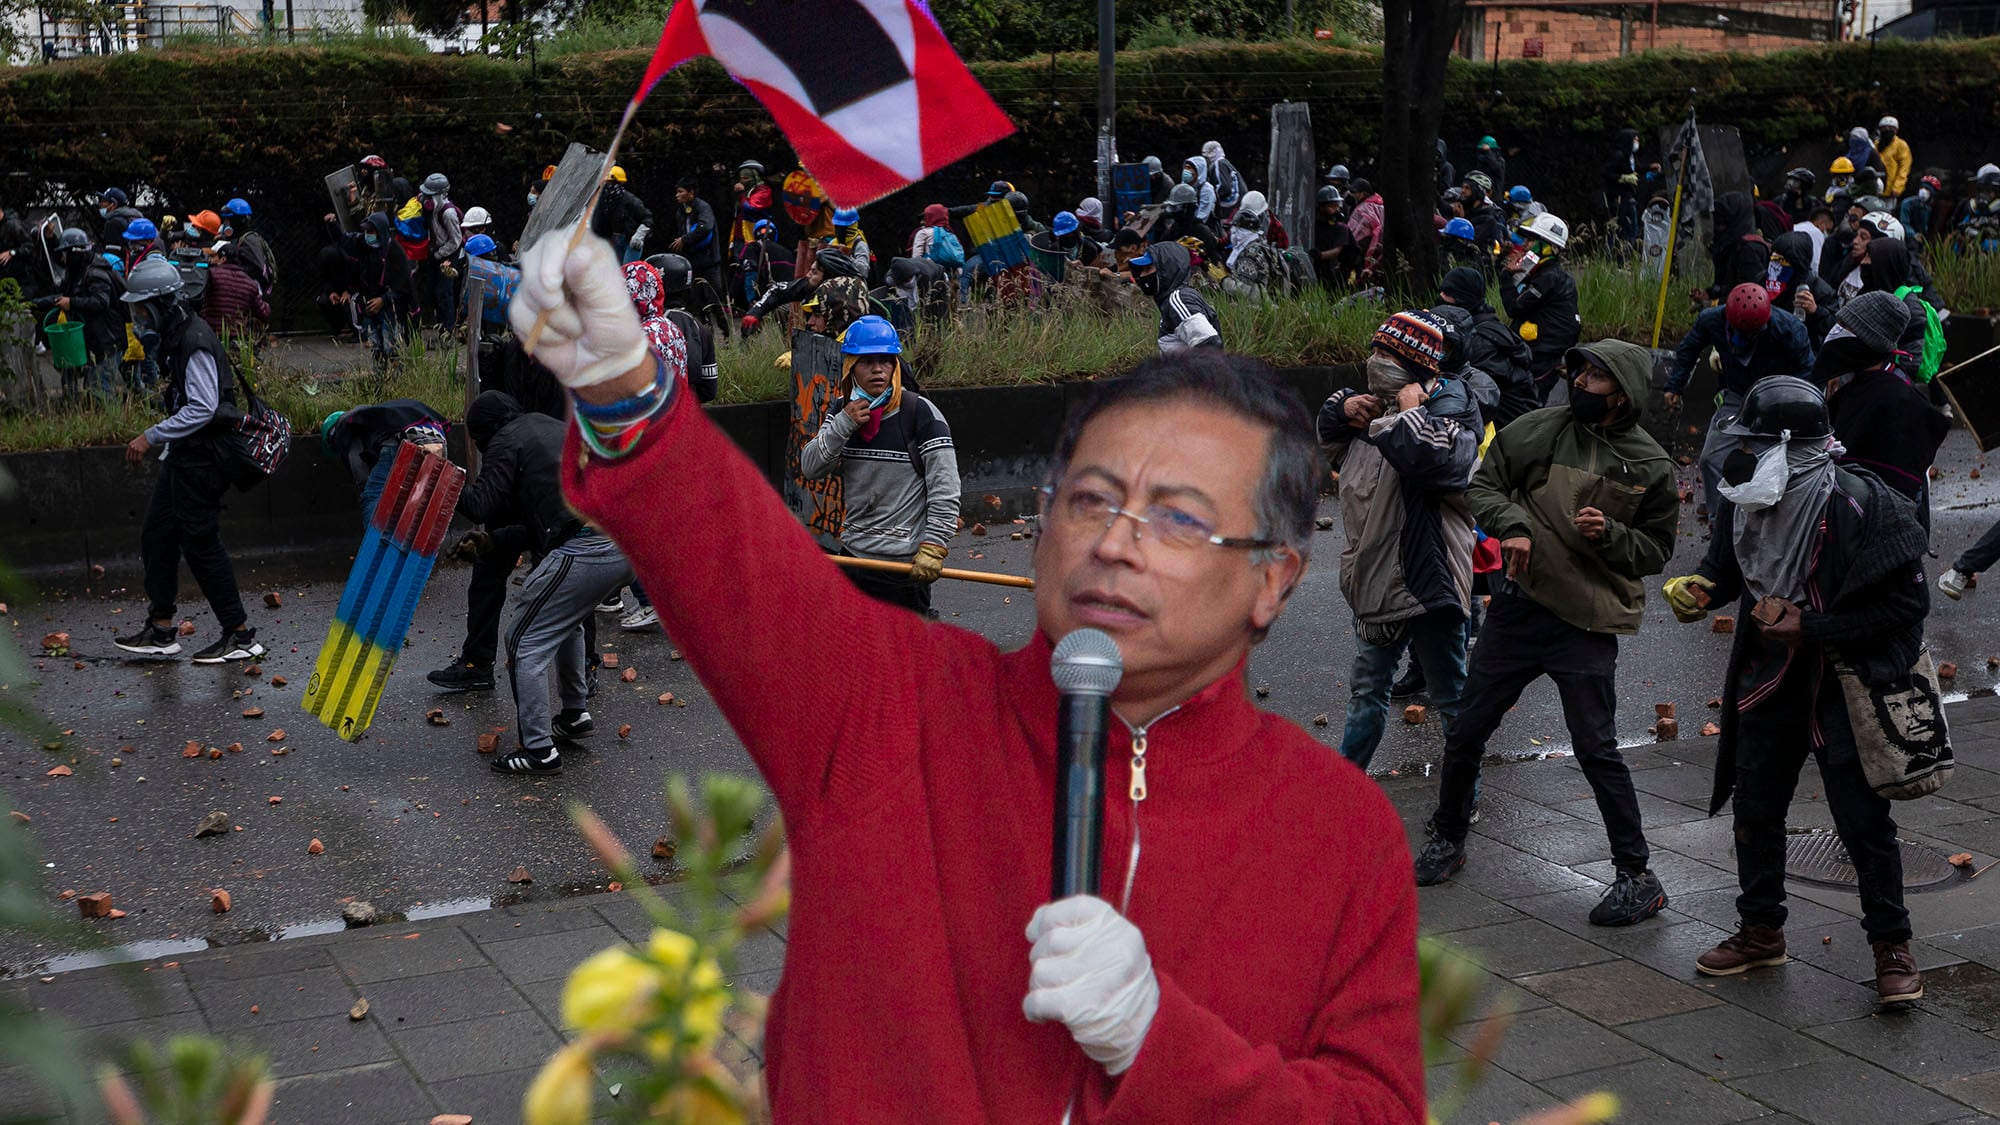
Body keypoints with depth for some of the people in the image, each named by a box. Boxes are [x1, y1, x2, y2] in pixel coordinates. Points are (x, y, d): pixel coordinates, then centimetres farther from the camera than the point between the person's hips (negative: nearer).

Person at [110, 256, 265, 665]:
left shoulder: (195, 343, -21)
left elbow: (202, 408, -28)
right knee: (157, 536, 13)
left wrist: (151, 437, -26)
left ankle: (240, 635, 1)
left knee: (200, 543, -6)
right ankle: (161, 630, 21)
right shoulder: (172, 337, 11)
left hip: (202, 457, -10)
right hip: (182, 455, 10)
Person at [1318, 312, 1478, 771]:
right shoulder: (1378, 406, 10)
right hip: (1376, 579, 8)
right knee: (1367, 690, 21)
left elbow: (1429, 456, -38)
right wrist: (1343, 407, 5)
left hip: (1427, 581, -8)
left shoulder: (1448, 413, -15)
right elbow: (1326, 437, 26)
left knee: (1451, 697, 5)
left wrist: (1408, 413, -20)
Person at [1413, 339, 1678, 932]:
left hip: (1588, 622, -3)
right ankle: (1448, 839, 33)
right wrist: (1512, 526, -12)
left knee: (1596, 749, -8)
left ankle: (1638, 877, 5)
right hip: (1519, 605, 3)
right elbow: (1485, 483, 6)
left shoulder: (1649, 465, -2)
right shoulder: (1542, 429, 0)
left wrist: (1609, 534, -15)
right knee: (1465, 732, 11)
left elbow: (1657, 549, 4)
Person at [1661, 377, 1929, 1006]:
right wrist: (1701, 588, -7)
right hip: (1769, 678, 7)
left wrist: (1809, 630, -22)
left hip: (1843, 682, -6)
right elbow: (1728, 564, 17)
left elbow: (1905, 603, -20)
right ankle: (1761, 931, 31)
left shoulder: (1860, 507, -23)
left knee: (1863, 819, -1)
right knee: (1754, 807, 13)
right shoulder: (1750, 503, -2)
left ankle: (1892, 947, 16)